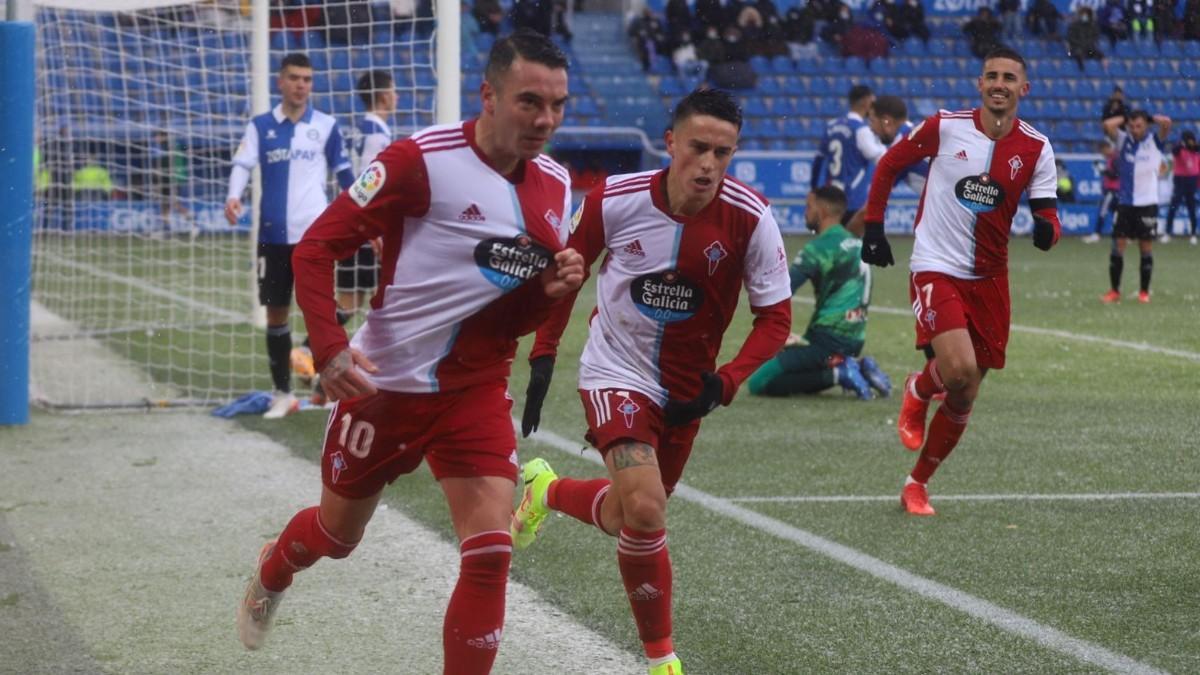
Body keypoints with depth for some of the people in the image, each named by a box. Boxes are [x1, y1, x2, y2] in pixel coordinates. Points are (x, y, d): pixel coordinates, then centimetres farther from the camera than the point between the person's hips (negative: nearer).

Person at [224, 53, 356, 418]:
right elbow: (242, 164, -6)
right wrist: (233, 196, -26)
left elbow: (344, 172, 10)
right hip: (273, 235, 2)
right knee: (276, 312, 7)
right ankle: (283, 393, 18)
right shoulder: (260, 126, 4)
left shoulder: (326, 126, 3)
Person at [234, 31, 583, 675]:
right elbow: (317, 246, -15)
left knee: (490, 553, -13)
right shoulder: (422, 159, -18)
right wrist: (329, 348, -26)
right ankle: (271, 573, 54)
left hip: (478, 390, 3)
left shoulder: (555, 186, 0)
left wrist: (552, 288, -12)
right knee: (337, 533, 18)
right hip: (385, 382, -3)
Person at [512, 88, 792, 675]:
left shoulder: (750, 219, -18)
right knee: (644, 511, -23)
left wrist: (724, 383, -20)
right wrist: (542, 356, -1)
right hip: (616, 373, -3)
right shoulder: (614, 200, -18)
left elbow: (775, 317, -9)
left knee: (639, 516, 15)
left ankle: (548, 491, 47)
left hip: (685, 388, 3)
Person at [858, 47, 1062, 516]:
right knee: (960, 369, -24)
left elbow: (1048, 214, -3)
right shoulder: (945, 127, -8)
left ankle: (918, 484, 24)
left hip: (989, 279, 3)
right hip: (935, 268, -3)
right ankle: (917, 391, 11)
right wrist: (873, 227, 2)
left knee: (963, 399, 6)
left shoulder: (1036, 149, -3)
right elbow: (888, 165, 6)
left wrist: (1046, 228, -27)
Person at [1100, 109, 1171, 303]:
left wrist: (1150, 118, 0)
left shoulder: (1154, 141, 1)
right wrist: (1125, 118, 2)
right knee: (1118, 246, -1)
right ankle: (1114, 291, 6)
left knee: (1146, 247, 3)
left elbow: (1167, 123, -15)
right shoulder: (1123, 140, 5)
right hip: (1125, 202, 2)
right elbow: (1108, 125, -11)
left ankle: (1144, 292, 11)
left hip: (1147, 203, -1)